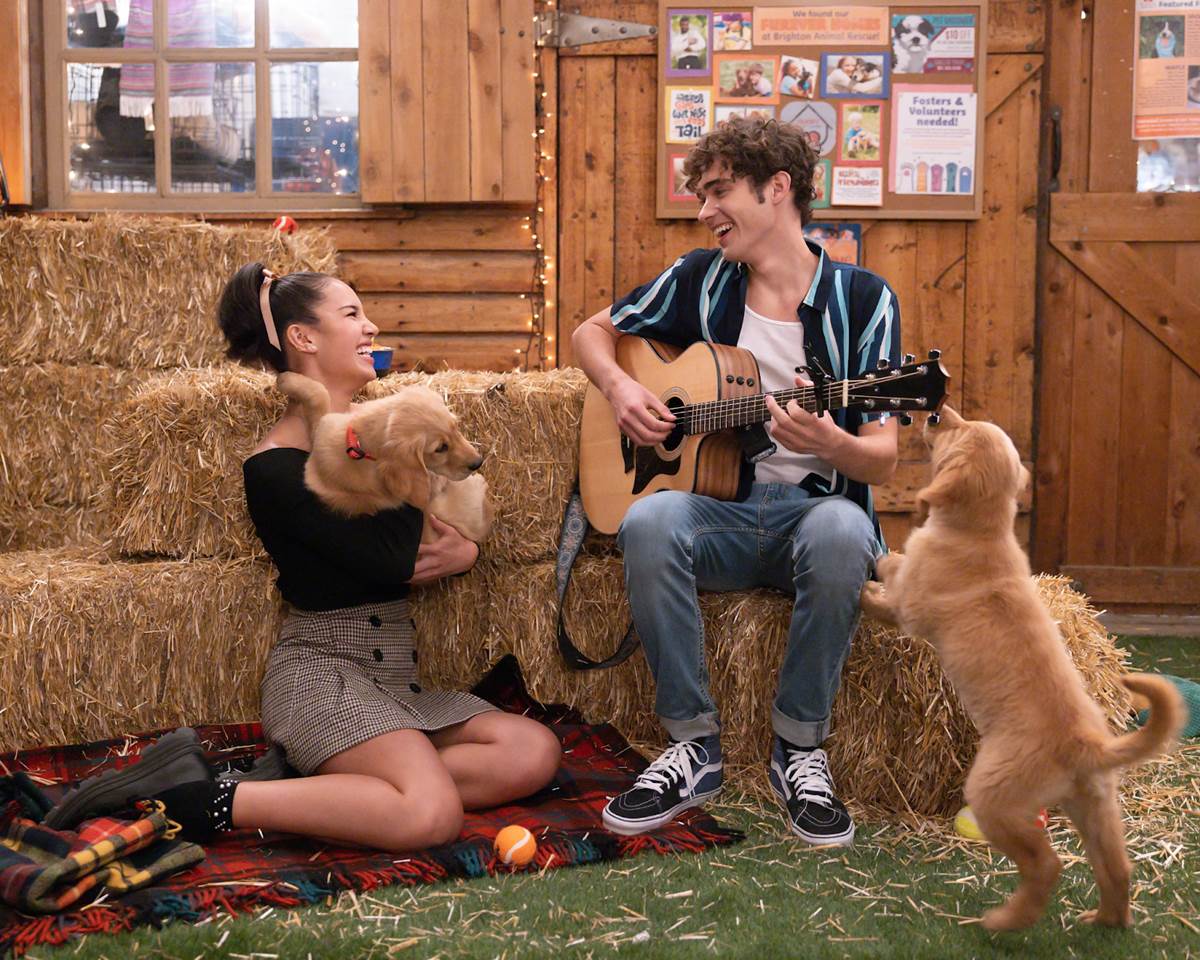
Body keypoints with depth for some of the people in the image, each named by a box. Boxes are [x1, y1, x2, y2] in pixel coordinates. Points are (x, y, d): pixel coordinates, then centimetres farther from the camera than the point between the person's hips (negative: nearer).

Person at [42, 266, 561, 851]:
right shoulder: (276, 467, -10)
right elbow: (394, 559, -19)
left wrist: (464, 552, -10)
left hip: (393, 675, 8)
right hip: (321, 669, -8)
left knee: (535, 752, -13)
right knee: (431, 815, -31)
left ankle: (314, 780, -13)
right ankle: (204, 802, -17)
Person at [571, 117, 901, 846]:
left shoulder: (862, 299, 1)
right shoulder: (700, 280, 9)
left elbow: (883, 460, -4)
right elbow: (592, 332, 22)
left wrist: (829, 443, -27)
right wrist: (620, 388, 0)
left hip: (814, 507, -2)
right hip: (717, 508, 2)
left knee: (840, 528, -38)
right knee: (651, 521, -33)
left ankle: (800, 749, -18)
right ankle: (694, 744, -18)